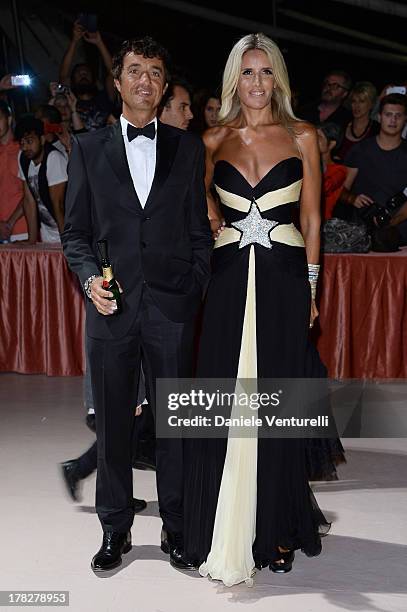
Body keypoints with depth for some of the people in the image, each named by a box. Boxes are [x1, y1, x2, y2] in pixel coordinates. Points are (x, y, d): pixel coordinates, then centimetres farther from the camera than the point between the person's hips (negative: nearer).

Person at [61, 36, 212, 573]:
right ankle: (115, 531, 25)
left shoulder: (188, 147, 9)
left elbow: (200, 230, 8)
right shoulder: (89, 148, 9)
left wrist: (198, 292, 0)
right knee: (112, 423, 9)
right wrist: (90, 277, -10)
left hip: (172, 306, 0)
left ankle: (178, 528, 23)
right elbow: (75, 230, 7)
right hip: (112, 305, 1)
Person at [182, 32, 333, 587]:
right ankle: (224, 531, 16)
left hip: (285, 280, -1)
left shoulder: (302, 138, 5)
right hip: (229, 280, 1)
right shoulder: (214, 141, 9)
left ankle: (277, 529, 21)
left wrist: (311, 289, 2)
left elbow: (311, 220, 6)